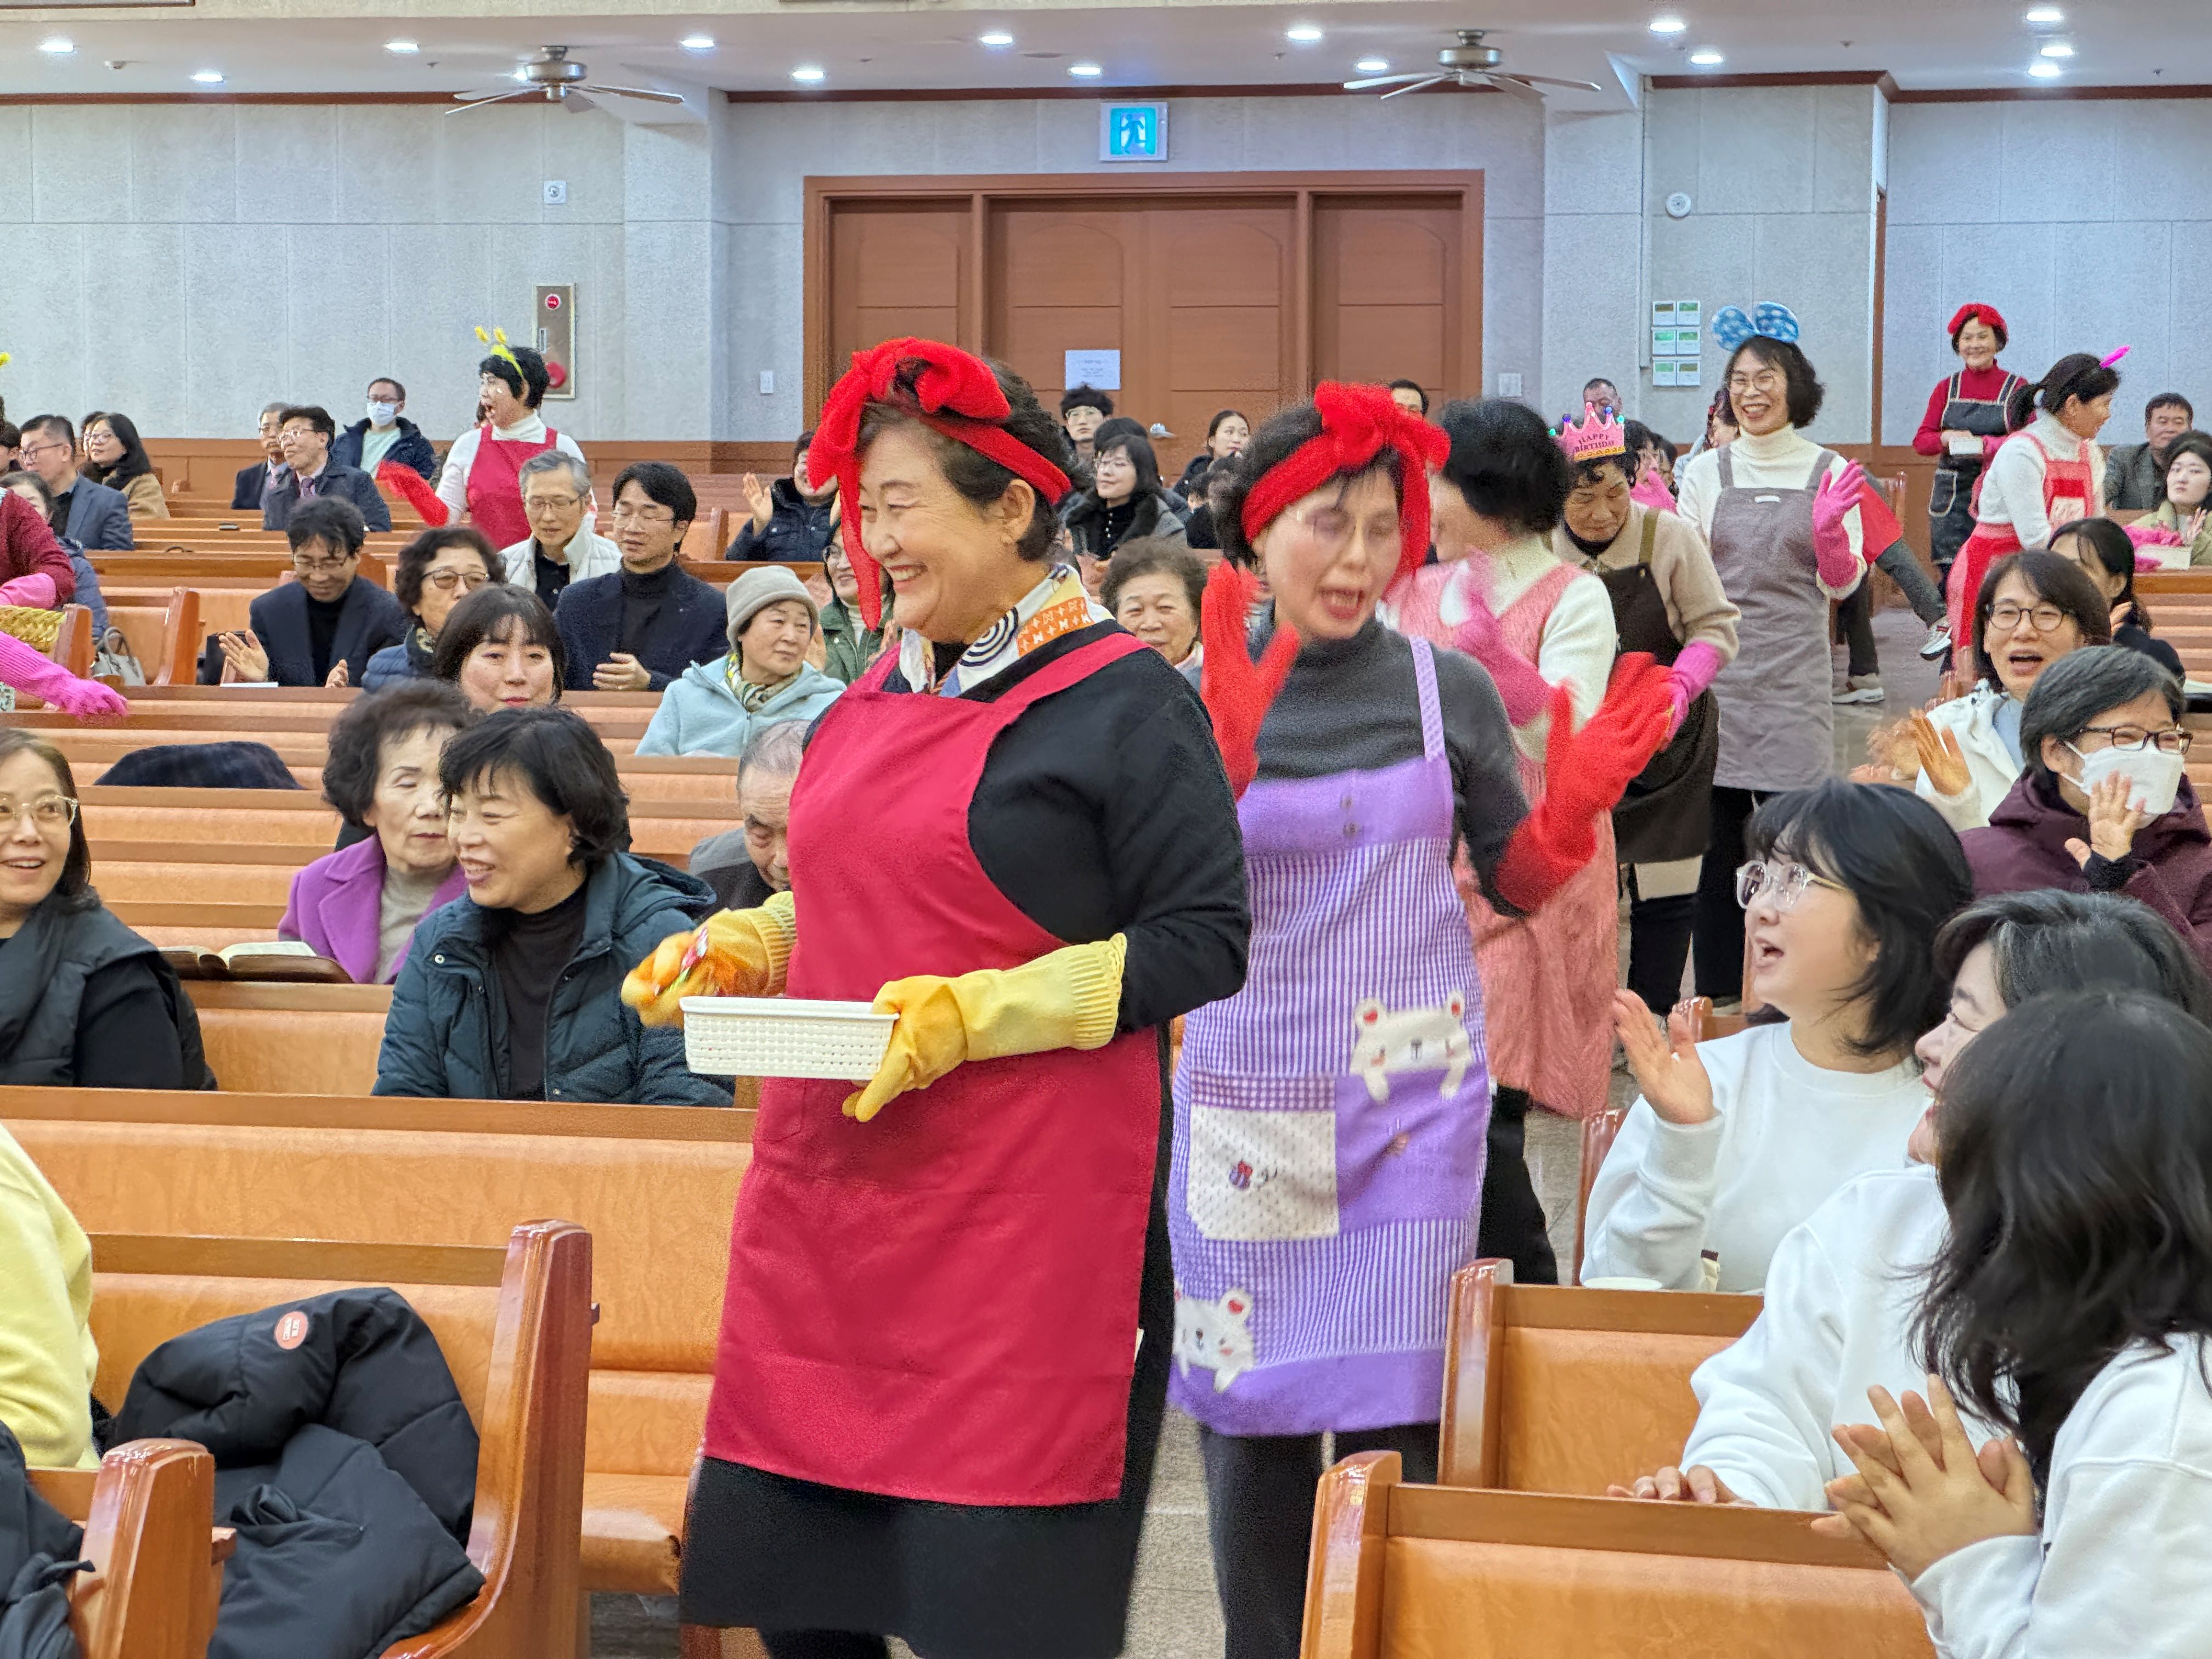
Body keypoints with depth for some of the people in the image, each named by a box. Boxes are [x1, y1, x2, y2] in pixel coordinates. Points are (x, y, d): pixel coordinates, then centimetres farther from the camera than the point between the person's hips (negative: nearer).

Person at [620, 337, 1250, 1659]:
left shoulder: (1125, 705, -7)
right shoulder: (881, 697, 14)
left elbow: (1203, 943, -12)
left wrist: (978, 1013, -20)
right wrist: (739, 949, 6)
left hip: (1019, 1207, -7)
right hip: (829, 1182, 7)